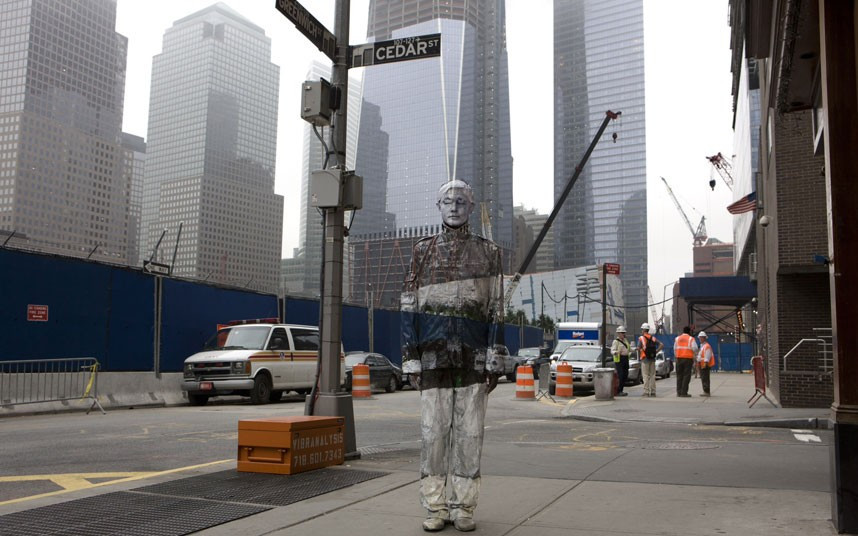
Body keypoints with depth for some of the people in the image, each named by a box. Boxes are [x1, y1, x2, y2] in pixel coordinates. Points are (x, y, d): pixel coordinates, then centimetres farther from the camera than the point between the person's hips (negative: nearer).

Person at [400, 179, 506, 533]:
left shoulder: (488, 252, 7)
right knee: (433, 430, 0)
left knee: (469, 432, 2)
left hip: (473, 353, 0)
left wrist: (495, 360, -4)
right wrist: (411, 359, -4)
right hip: (434, 353, 0)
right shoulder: (422, 251, 7)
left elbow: (496, 310, 3)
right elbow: (410, 308, 3)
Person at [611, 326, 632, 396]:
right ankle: (618, 392, -8)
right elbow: (612, 351, -18)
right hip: (619, 360, -8)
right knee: (620, 376, -12)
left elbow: (629, 349, 26)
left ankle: (621, 390, 16)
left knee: (625, 376, 7)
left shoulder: (625, 340, 16)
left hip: (625, 359, 8)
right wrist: (616, 352, -38)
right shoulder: (616, 341, -8)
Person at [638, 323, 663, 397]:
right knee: (652, 376, 9)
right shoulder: (653, 338, 9)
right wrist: (656, 351, 7)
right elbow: (662, 345, 4)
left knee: (646, 376, -3)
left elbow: (638, 348, -14)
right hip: (652, 359, 5)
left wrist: (638, 357, 1)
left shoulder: (641, 338, -6)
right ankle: (653, 392, 10)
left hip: (645, 359, -5)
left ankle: (646, 392, -5)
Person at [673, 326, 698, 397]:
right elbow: (695, 348, -10)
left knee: (679, 375, 8)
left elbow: (675, 349, 11)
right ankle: (684, 392, -7)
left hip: (679, 358, 4)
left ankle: (679, 392, 6)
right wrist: (695, 355, 9)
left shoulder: (677, 338, 11)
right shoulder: (691, 339, -1)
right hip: (688, 359, -4)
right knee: (686, 376, -2)